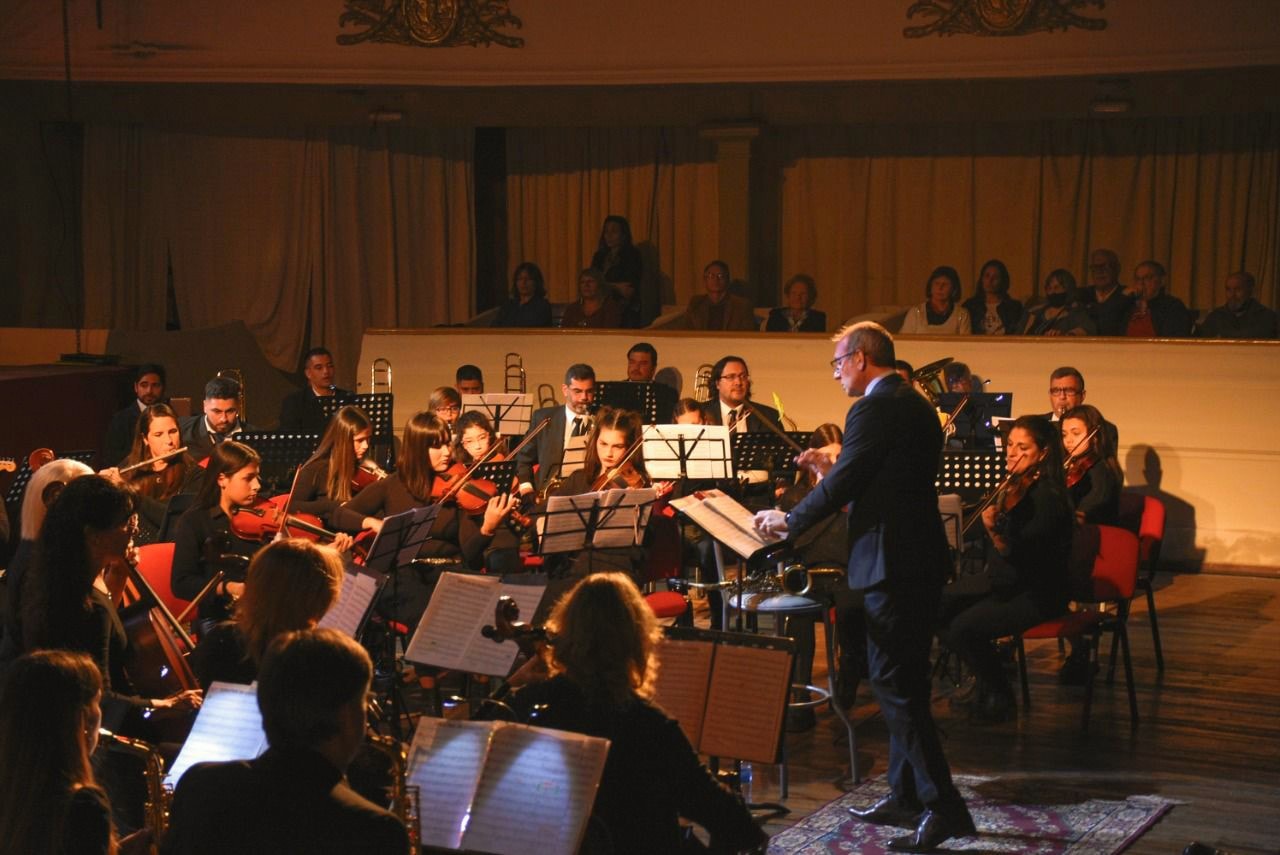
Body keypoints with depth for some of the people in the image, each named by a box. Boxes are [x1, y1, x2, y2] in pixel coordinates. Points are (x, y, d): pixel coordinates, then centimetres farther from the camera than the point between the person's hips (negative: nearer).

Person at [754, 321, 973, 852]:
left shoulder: (873, 411, -15)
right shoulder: (917, 407, 15)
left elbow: (841, 487, -17)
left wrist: (789, 522, -3)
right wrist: (832, 467, 17)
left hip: (891, 565, -10)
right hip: (922, 561, 10)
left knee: (895, 686, -6)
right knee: (904, 684, 17)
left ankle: (943, 807, -7)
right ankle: (906, 797, 25)